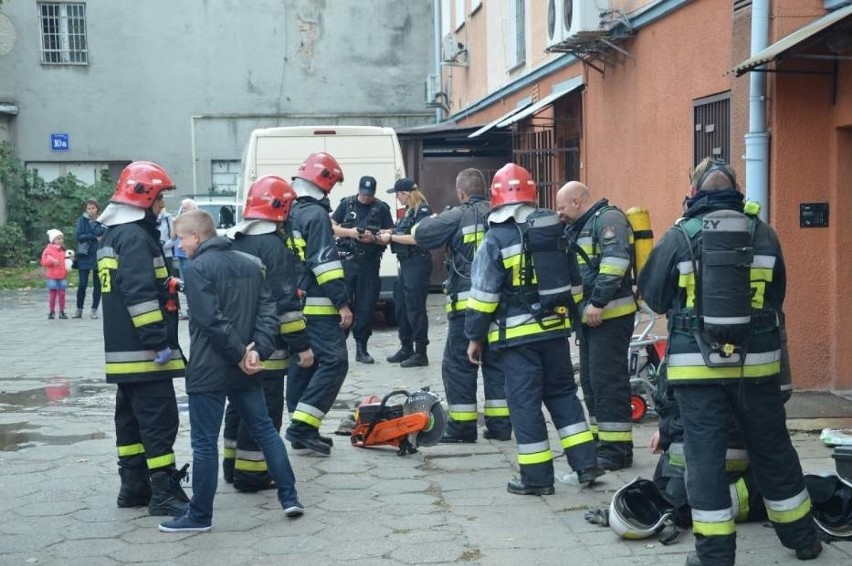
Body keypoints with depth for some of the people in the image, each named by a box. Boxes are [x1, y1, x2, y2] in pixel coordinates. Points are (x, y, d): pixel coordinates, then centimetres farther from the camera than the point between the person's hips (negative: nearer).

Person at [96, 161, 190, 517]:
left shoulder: (113, 235, 17)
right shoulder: (135, 237, -16)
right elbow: (140, 294, -24)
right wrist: (158, 340, -23)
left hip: (122, 348, 10)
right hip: (143, 350, -10)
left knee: (132, 416, 14)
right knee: (159, 418, -8)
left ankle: (134, 485, 21)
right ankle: (164, 491, -6)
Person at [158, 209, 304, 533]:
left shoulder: (197, 268, -11)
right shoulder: (250, 263, 10)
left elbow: (211, 320, -20)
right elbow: (268, 311, 3)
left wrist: (240, 354, -13)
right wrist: (257, 350, -6)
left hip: (208, 371, -7)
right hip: (245, 370, 7)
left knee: (204, 443, 1)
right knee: (265, 429, 15)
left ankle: (200, 516, 9)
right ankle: (290, 497, 16)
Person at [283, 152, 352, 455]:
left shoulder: (290, 212, 16)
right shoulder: (316, 214, -13)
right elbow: (325, 262, -20)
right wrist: (342, 303, -19)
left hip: (293, 303, 10)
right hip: (317, 306, -10)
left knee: (303, 363, 13)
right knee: (334, 361, -10)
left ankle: (301, 430, 17)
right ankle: (302, 425, -15)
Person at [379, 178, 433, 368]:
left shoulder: (422, 211, -13)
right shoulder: (409, 211, 15)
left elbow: (416, 238, -19)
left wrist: (391, 237, -13)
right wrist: (389, 232, 3)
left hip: (417, 264, -10)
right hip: (406, 263, 10)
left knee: (415, 308, -6)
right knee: (400, 305, 14)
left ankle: (420, 353, 0)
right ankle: (406, 348, 26)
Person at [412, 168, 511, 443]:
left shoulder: (458, 216, -8)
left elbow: (421, 235, -10)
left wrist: (433, 219, 8)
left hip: (467, 303, -5)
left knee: (458, 365, 3)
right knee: (496, 363, 13)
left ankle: (462, 426, 4)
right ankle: (500, 424, 15)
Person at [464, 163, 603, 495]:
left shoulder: (496, 240, -10)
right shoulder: (554, 232, 6)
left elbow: (483, 294, -10)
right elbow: (574, 282, 13)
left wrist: (474, 336, -2)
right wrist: (570, 317, 23)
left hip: (517, 335, -5)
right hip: (555, 328, 5)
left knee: (525, 403, 2)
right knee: (563, 393, 17)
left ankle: (537, 477, 6)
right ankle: (586, 464, 14)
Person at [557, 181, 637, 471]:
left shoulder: (608, 219, -10)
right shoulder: (578, 227, 21)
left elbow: (615, 261, -22)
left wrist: (598, 302, -24)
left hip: (610, 315, -10)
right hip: (590, 316, 10)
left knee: (608, 380, -10)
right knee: (590, 381, 14)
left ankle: (617, 448, -5)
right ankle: (600, 440, 23)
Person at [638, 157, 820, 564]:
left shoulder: (678, 238, -6)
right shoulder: (763, 235, 2)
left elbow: (652, 294, 4)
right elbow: (776, 298, 11)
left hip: (698, 364, -2)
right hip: (756, 363, 3)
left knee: (704, 456, 3)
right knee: (773, 451, 16)